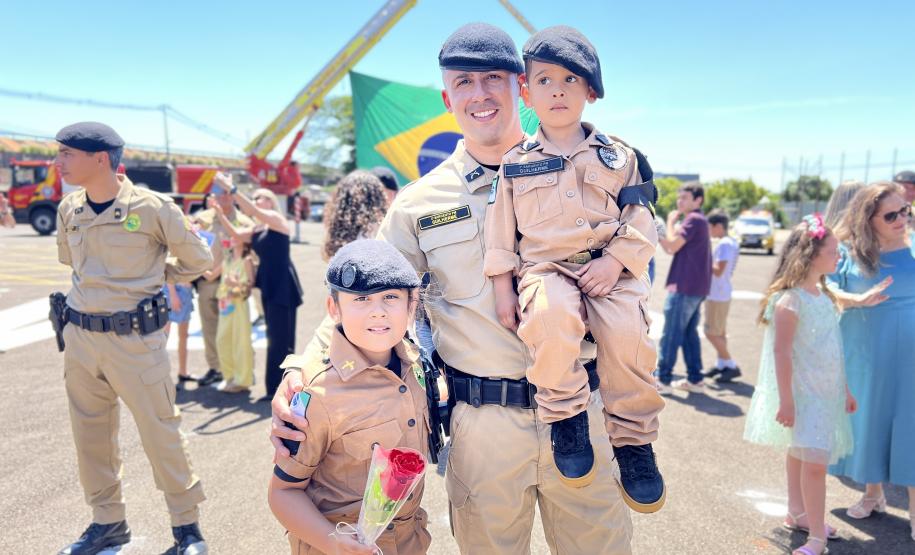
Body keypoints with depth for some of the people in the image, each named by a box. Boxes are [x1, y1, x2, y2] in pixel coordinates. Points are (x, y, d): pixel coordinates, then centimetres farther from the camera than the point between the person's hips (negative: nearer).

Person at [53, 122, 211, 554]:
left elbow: (198, 258, 0)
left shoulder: (151, 207, -13)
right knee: (90, 435, 14)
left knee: (160, 433, 2)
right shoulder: (68, 209, 4)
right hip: (80, 337, 6)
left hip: (135, 337, -6)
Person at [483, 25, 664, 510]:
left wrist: (616, 261, -9)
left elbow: (640, 221, 8)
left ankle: (633, 439, -2)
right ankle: (565, 414, -12)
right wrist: (503, 287, 1)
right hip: (545, 269, -1)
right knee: (551, 316, -35)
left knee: (628, 334, -26)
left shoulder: (616, 155, 12)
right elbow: (501, 230, 9)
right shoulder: (516, 163, 10)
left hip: (608, 270, 1)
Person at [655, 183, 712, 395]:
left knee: (671, 334, -6)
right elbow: (671, 248, 18)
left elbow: (673, 246, -19)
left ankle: (663, 380, -2)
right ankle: (695, 379, 17)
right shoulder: (698, 220, 20)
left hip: (684, 287, -10)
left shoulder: (693, 219, -12)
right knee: (689, 333, 13)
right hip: (696, 288, 10)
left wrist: (670, 222, -6)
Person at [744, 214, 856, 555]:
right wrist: (786, 401, -21)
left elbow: (835, 349, 15)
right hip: (802, 392, -8)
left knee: (800, 453, 18)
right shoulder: (790, 299, -18)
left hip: (826, 391, 8)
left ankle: (798, 514, 32)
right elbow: (781, 352, -20)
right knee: (814, 460, -9)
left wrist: (844, 388, 19)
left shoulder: (824, 294, 8)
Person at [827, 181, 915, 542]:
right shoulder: (849, 251, -3)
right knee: (867, 418, 12)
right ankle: (873, 493, 32)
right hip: (863, 352, 1)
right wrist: (859, 300, -23)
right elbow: (826, 287, -9)